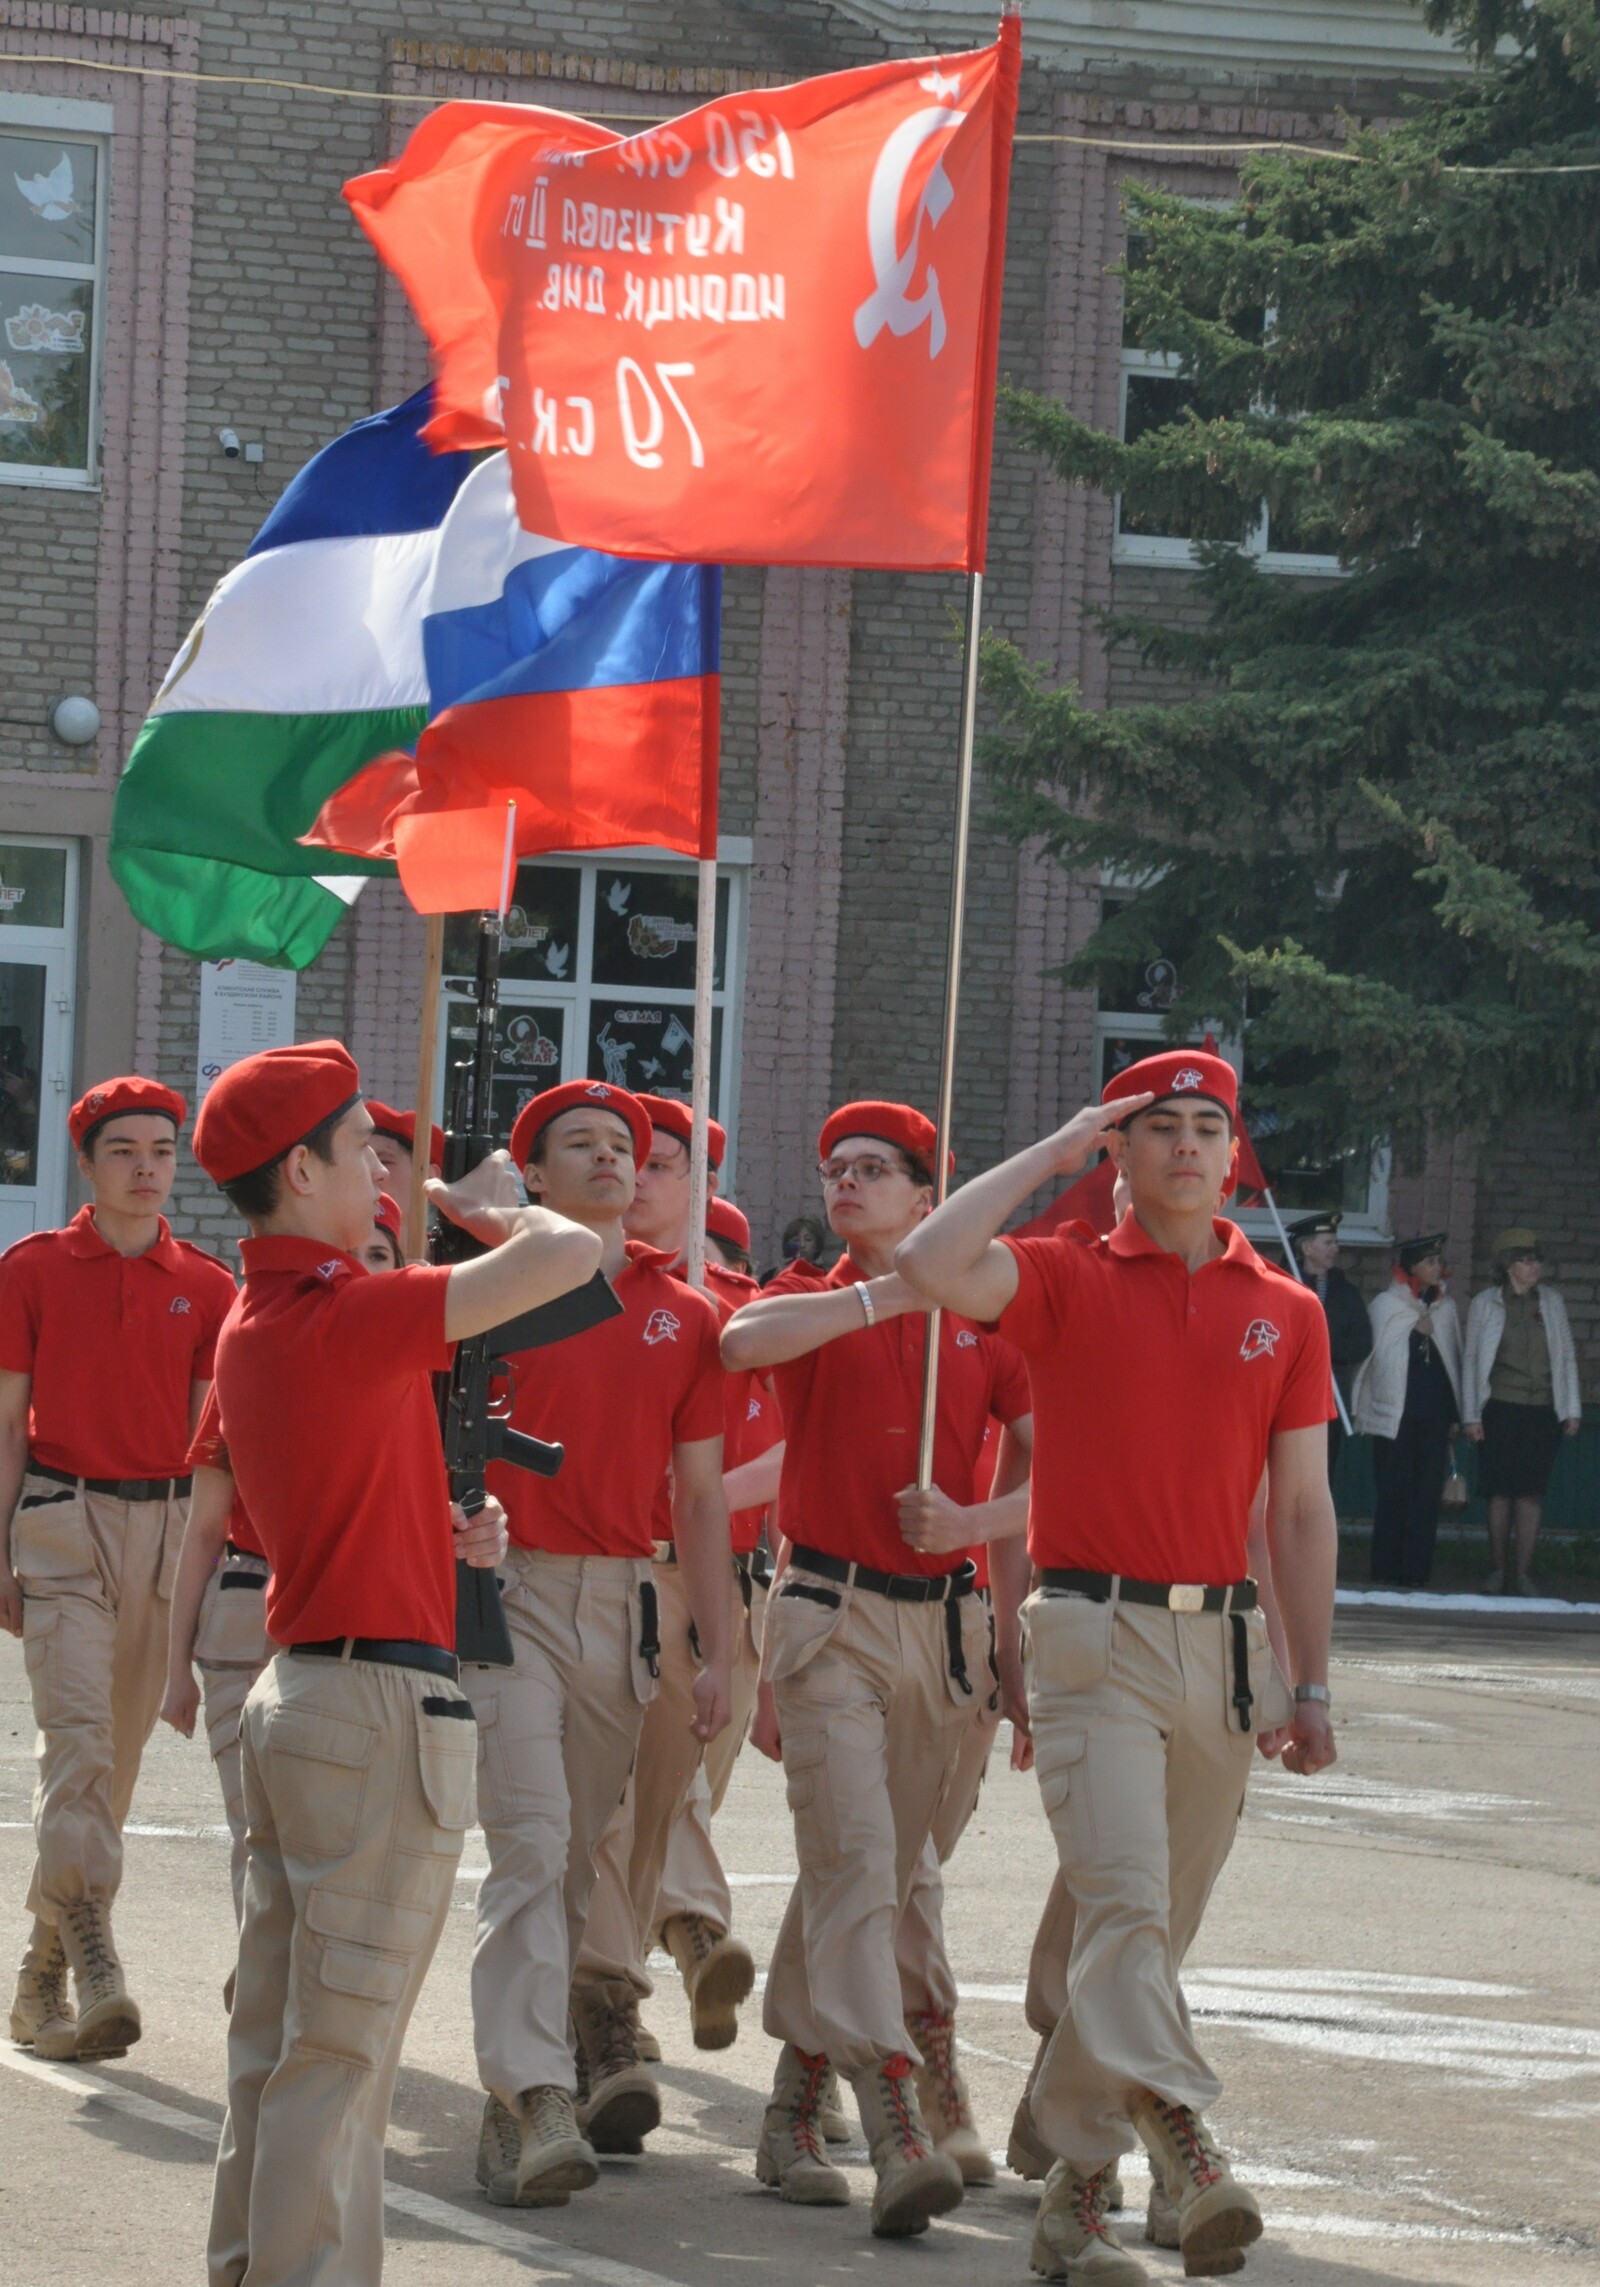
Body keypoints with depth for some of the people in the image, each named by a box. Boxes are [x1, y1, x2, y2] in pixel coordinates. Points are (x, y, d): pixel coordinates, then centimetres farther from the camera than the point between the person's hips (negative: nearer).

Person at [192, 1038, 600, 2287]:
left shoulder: (252, 1321, 11)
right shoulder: (348, 1316, -18)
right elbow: (572, 1252, -24)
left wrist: (441, 1532, 9)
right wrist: (493, 1205, -2)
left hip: (295, 1694, 9)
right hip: (384, 1697, -9)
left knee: (275, 2044, 14)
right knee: (341, 2054, -5)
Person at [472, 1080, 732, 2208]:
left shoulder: (683, 1317, 11)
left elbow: (701, 1493, 12)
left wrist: (718, 1653, 8)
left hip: (624, 1602, 4)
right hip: (509, 1592, -4)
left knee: (585, 1851, 10)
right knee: (531, 1841, -14)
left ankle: (594, 2047, 23)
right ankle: (531, 2103, -20)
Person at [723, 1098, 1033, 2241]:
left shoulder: (980, 1320, 9)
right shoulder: (814, 1300, 4)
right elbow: (743, 1341, -21)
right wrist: (886, 1293, -20)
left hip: (944, 1622, 3)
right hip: (829, 1617, -3)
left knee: (865, 1875, 10)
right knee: (854, 1861, -15)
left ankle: (795, 2113, 23)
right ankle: (898, 2132, -26)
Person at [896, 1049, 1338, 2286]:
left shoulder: (1287, 1313, 11)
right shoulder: (1068, 1281, 3)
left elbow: (1301, 1510, 12)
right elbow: (931, 1265, -17)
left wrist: (1310, 1684, 8)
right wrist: (1059, 1149, -7)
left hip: (1222, 1644, 4)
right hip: (1095, 1636, -4)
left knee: (1151, 1927, 8)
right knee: (1124, 1902, -19)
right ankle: (1182, 2139, -34)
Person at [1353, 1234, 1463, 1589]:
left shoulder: (1445, 1307, 12)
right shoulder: (1386, 1304, 1)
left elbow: (1453, 1359, 16)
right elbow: (1384, 1356, 2)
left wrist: (1454, 1413, 13)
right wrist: (1416, 1333, -9)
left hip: (1435, 1412, 3)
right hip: (1396, 1411, -3)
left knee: (1428, 1493, -1)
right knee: (1393, 1492, -4)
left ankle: (1416, 1570, 1)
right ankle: (1387, 1569, 1)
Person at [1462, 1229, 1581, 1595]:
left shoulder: (1551, 1301, 8)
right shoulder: (1485, 1303, 2)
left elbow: (1567, 1357, 10)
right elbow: (1471, 1359, 4)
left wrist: (1572, 1410, 6)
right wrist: (1471, 1415, 0)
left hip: (1543, 1413, 1)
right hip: (1500, 1410, -1)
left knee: (1531, 1494, -3)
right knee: (1500, 1493, -1)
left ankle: (1521, 1575, -1)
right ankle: (1499, 1572, 9)